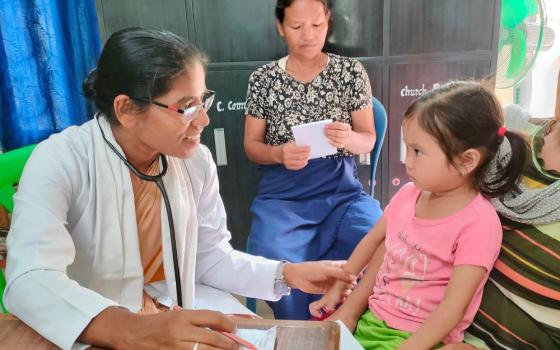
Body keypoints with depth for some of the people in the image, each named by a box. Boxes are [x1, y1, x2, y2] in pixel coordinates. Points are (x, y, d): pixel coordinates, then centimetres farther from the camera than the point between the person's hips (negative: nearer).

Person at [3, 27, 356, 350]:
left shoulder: (197, 161, -5)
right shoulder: (60, 162, -19)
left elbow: (210, 257, 2)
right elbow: (31, 280, -31)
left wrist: (286, 274, -11)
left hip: (182, 316, 3)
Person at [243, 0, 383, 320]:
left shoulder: (351, 71, 4)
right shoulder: (263, 79, 3)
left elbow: (368, 140, 6)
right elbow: (251, 145, 6)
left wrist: (349, 139, -19)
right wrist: (279, 153, -17)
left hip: (342, 189, 1)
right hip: (283, 193, 0)